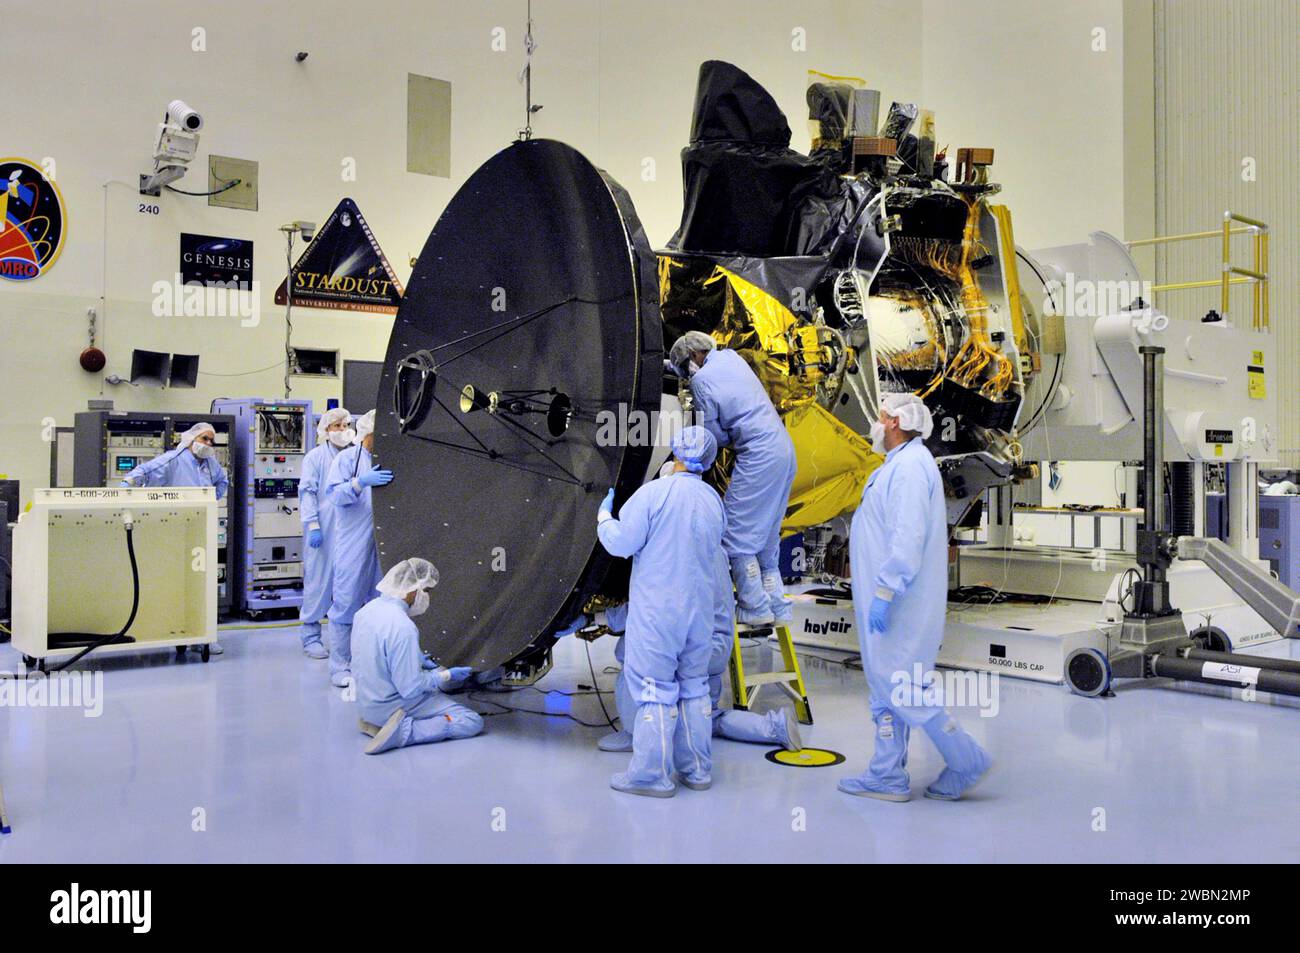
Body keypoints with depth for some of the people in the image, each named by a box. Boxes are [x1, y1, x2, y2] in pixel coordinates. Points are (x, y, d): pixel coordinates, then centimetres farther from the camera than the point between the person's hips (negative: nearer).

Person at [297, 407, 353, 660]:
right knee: (318, 579, -1)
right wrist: (312, 525, -12)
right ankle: (311, 636, 8)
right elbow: (307, 492, -3)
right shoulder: (315, 457, 2)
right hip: (323, 529, -3)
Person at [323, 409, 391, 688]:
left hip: (381, 543, 6)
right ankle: (340, 667, 3)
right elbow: (333, 493, -12)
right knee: (346, 604, -2)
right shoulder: (347, 458, -2)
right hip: (353, 543, -6)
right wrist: (361, 482, -25)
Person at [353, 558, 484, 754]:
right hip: (394, 705, -8)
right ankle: (404, 730, -14)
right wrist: (446, 676, -9)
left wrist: (419, 659, 14)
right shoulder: (402, 627, -28)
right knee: (473, 722, -5)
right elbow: (411, 689, -24)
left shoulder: (369, 608, -2)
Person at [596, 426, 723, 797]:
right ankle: (697, 769, 22)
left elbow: (621, 543, -12)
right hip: (698, 608, 6)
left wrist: (604, 516, 8)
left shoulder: (654, 492, -14)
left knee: (654, 687, 1)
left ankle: (652, 773, 5)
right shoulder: (714, 501, 4)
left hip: (656, 609, -6)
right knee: (693, 684, 15)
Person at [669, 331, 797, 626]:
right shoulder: (731, 357, 17)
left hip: (757, 456, -9)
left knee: (736, 532, -3)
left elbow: (715, 435, -5)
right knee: (767, 534, 13)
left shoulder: (701, 380, -6)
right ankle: (777, 605, 14)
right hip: (784, 450, 9)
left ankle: (755, 607, -3)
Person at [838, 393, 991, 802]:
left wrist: (884, 592, -25)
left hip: (899, 600, -11)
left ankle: (966, 760, 3)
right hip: (889, 599, 11)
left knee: (900, 683, -8)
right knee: (886, 682, 12)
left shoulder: (910, 465, -15)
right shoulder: (899, 465, 19)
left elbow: (908, 538, -24)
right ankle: (888, 777, 17)